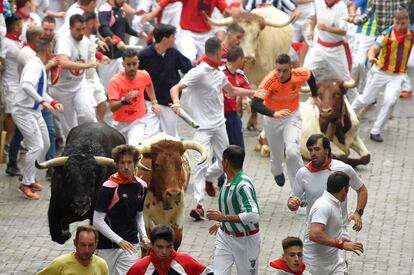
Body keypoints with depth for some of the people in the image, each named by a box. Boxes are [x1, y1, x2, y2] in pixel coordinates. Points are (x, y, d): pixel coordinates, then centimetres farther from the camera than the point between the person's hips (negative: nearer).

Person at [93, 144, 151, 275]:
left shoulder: (141, 186, 4)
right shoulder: (109, 187, -14)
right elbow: (98, 220, -15)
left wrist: (143, 235, 1)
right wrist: (119, 241, -19)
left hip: (130, 244, 4)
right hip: (107, 246, -4)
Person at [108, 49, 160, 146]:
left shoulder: (144, 75, -10)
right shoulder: (115, 81, -19)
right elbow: (112, 107, -25)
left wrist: (154, 102, 15)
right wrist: (124, 100, -43)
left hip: (138, 121, -1)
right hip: (120, 123, 1)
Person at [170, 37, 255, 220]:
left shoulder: (219, 73, 9)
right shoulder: (198, 72, -16)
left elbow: (232, 90, 28)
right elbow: (175, 88, -25)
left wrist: (255, 93, 31)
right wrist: (176, 102, -45)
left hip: (219, 123, 8)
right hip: (202, 125, -8)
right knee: (201, 163, -15)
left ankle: (208, 178, 44)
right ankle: (198, 205, -12)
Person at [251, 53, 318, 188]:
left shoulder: (300, 74, -21)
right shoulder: (270, 81, -30)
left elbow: (310, 74, 6)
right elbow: (255, 104, -39)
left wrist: (315, 96, 15)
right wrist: (274, 113, -54)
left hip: (292, 117, 0)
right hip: (272, 119, 0)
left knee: (292, 151, -23)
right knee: (277, 155, 17)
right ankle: (277, 172, 55)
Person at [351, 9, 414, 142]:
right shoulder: (387, 34, -19)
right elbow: (373, 49, -28)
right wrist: (371, 57, -50)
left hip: (398, 76, 2)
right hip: (381, 72, -2)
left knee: (390, 101, -16)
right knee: (366, 99, 9)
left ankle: (375, 132, -5)